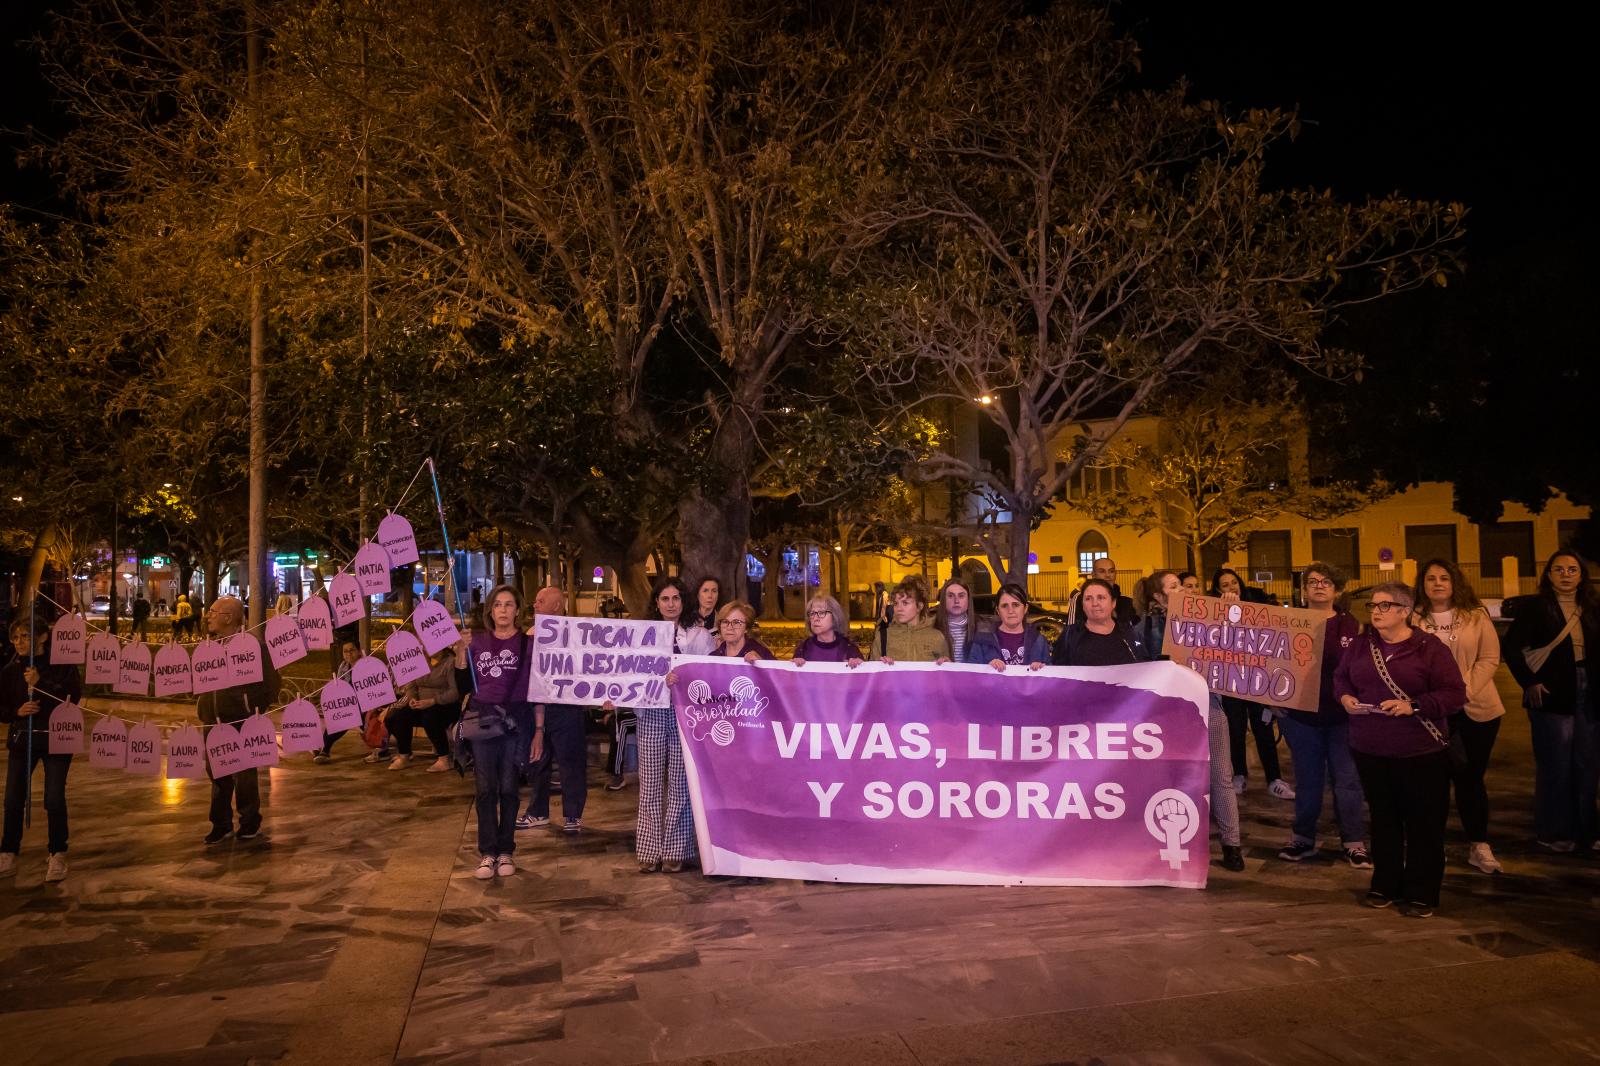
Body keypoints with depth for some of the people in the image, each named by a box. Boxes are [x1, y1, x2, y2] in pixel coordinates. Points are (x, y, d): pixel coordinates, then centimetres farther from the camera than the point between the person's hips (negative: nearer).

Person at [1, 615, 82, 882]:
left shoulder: (63, 666, -6)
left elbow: (73, 698, -18)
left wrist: (39, 684, -25)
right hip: (21, 740, 3)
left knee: (54, 799, -3)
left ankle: (57, 854, 12)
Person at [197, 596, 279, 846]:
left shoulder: (250, 643, -12)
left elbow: (270, 681, -11)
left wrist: (258, 711, -8)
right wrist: (203, 706, 14)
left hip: (242, 723, -7)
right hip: (214, 723, 7)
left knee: (244, 775, 5)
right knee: (217, 773, 12)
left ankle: (250, 823, 20)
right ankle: (221, 824, 25)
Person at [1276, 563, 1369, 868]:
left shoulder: (1350, 624, 0)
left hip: (1341, 715, -1)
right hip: (1301, 713, 1)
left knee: (1347, 779, 4)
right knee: (1307, 779, 12)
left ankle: (1354, 842, 15)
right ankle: (1303, 839, 22)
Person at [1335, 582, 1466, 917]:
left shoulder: (1428, 648, -7)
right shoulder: (1361, 645, 7)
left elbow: (1455, 694, -10)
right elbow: (1340, 676, 18)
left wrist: (1413, 706, -21)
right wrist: (1344, 696, -4)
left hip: (1421, 753, -4)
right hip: (1370, 751, 4)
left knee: (1423, 823, 3)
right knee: (1383, 819, 13)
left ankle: (1421, 893, 15)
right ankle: (1385, 885, 25)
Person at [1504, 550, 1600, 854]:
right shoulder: (1534, 606, -6)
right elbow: (1511, 648, -7)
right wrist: (1529, 683, -12)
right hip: (1551, 695, -5)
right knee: (1555, 767, 2)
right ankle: (1553, 833, 14)